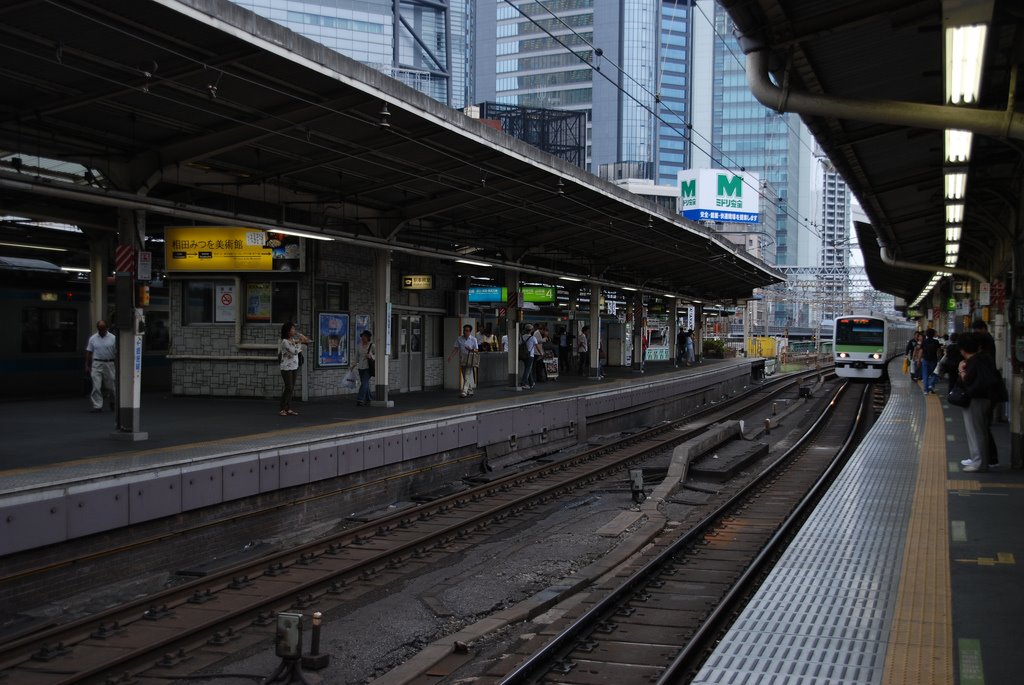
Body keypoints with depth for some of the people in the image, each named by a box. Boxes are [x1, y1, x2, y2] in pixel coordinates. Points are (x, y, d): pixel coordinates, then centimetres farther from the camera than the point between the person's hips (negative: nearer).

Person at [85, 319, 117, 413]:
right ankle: (97, 406, -2)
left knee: (112, 386, 8)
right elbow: (89, 352, 7)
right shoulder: (93, 338, 4)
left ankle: (113, 403, 31)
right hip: (96, 364, 1)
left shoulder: (113, 338, 0)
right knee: (96, 387, -5)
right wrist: (87, 366, 4)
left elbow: (116, 353, 1)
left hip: (109, 364, -1)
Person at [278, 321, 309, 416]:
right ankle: (282, 409, -2)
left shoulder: (293, 339, 8)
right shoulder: (284, 342, -16)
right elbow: (294, 351, -23)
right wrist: (300, 342, -10)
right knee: (288, 388, -10)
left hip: (294, 367, 7)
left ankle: (288, 409, 9)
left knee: (291, 389, 6)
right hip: (286, 368, -7)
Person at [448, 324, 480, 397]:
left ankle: (464, 392, -18)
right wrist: (450, 356, -6)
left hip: (470, 361, -4)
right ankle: (470, 391, 21)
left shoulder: (473, 340, 1)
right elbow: (456, 349, 6)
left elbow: (476, 351, 3)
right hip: (462, 361, 4)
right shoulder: (459, 339, 7)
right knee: (465, 377, 9)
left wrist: (471, 349, -17)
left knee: (467, 376, -12)